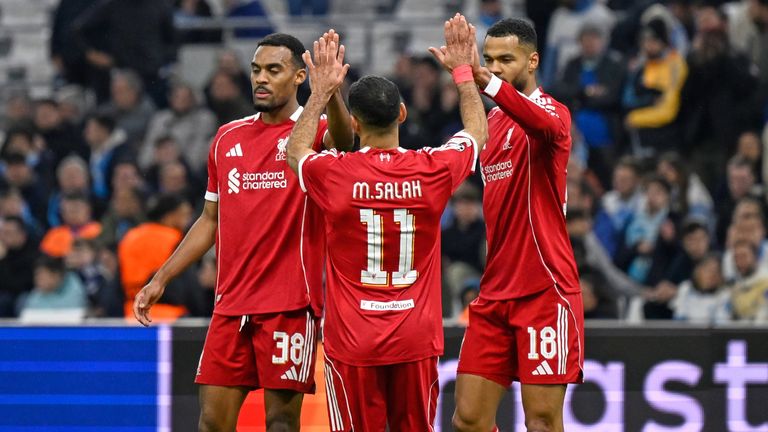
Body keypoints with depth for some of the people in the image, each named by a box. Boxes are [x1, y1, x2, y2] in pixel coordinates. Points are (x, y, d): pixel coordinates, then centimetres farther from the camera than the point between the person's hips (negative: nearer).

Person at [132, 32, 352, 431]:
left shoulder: (313, 131, -3)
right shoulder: (228, 138, 14)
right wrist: (161, 279, 16)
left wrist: (330, 91, -48)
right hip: (231, 305, 5)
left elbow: (342, 139, -28)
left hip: (289, 304, -5)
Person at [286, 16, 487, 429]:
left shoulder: (334, 174, -8)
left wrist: (321, 93, 26)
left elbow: (295, 150, 17)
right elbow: (477, 131, 19)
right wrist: (463, 70, 30)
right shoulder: (432, 170, -5)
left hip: (351, 343, -2)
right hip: (415, 341, 2)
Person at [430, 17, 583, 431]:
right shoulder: (492, 120, 16)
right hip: (494, 292, 7)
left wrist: (486, 82, -51)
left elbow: (545, 126, -37)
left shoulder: (551, 111, -8)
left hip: (544, 290, -7)